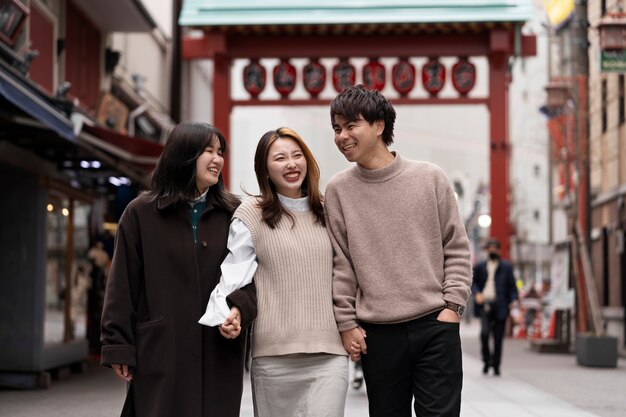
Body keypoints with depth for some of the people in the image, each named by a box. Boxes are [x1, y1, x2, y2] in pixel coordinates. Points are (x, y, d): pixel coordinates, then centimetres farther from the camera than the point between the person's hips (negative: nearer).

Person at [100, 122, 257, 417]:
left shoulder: (233, 213, 9)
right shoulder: (141, 213, 4)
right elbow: (123, 284, 2)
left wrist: (240, 309, -12)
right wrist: (118, 346, -3)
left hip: (218, 358, 2)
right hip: (160, 354, -2)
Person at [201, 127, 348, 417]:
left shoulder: (326, 212, 14)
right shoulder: (252, 214, 0)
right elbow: (234, 274, -6)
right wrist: (222, 315, -22)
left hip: (329, 351, 3)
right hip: (275, 354, -2)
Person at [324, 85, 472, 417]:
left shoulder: (430, 178, 2)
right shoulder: (338, 190, 3)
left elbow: (456, 249, 4)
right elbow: (340, 265, 3)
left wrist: (452, 305, -4)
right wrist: (346, 322, 0)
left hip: (436, 327, -1)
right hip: (377, 334, 1)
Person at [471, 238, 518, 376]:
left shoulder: (506, 267, 9)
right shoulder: (480, 266, 12)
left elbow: (512, 286, 7)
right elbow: (473, 282, 16)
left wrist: (513, 301, -7)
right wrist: (477, 293, -3)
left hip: (500, 306, 0)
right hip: (485, 304, 0)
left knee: (498, 337, 2)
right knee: (484, 332, -16)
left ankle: (496, 365, 10)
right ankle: (487, 360, 3)